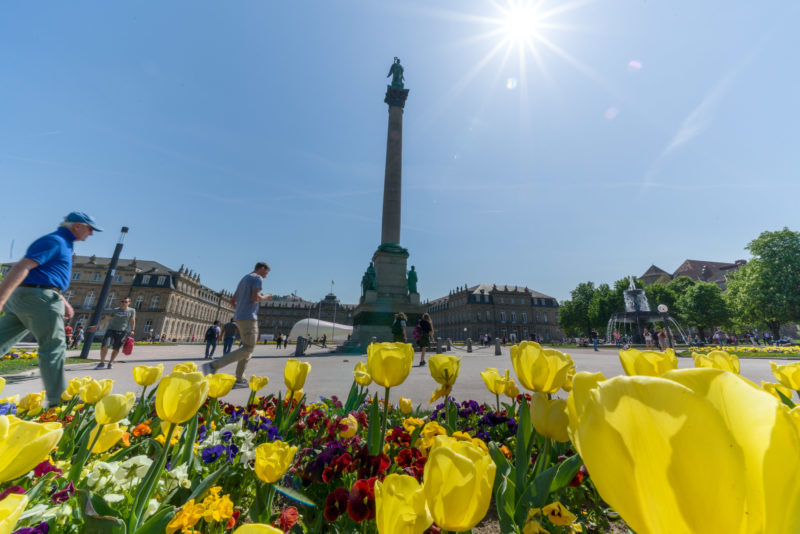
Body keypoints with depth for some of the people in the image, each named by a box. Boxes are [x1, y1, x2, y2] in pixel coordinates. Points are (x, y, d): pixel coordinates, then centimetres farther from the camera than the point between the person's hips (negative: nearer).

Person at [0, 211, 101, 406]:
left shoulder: (64, 244, 21)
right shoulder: (54, 240, -10)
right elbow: (21, 267, -21)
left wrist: (64, 302, 24)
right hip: (38, 298, -10)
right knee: (53, 348, -3)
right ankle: (57, 398, 4)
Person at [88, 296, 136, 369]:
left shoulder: (131, 310, 5)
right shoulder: (115, 310, 12)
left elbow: (133, 321, 3)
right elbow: (107, 319, 18)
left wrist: (132, 330, -6)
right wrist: (96, 326, 18)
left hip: (122, 331, -2)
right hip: (111, 330, 2)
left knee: (116, 349, 3)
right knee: (104, 346, -12)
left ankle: (110, 363, 21)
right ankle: (102, 363, 2)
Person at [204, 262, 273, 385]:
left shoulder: (243, 280, 23)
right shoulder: (258, 278, -5)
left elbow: (232, 301, 23)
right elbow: (255, 298, -20)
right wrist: (266, 297, -1)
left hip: (239, 318, 10)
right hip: (248, 318, -10)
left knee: (248, 347, 12)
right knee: (248, 348, -10)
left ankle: (239, 379, 9)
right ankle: (213, 366, -18)